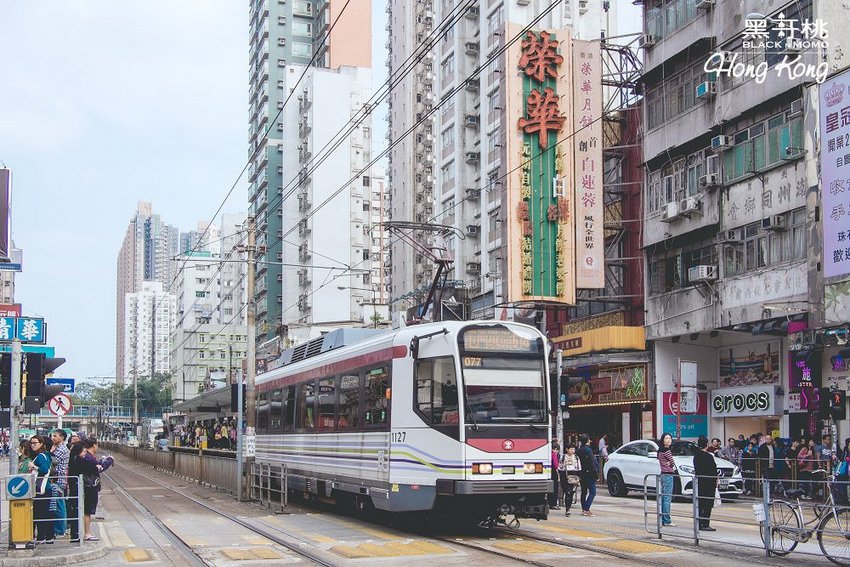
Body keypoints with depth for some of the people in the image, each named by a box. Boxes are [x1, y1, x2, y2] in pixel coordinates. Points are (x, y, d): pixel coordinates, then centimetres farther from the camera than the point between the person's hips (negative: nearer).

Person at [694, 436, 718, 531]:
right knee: (708, 504, -4)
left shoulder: (696, 456, 5)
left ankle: (700, 524, 15)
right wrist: (716, 480, 0)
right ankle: (705, 524, -6)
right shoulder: (709, 456, -16)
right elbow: (713, 470, -13)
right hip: (709, 483, -7)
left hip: (699, 482, 7)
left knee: (700, 504, 11)